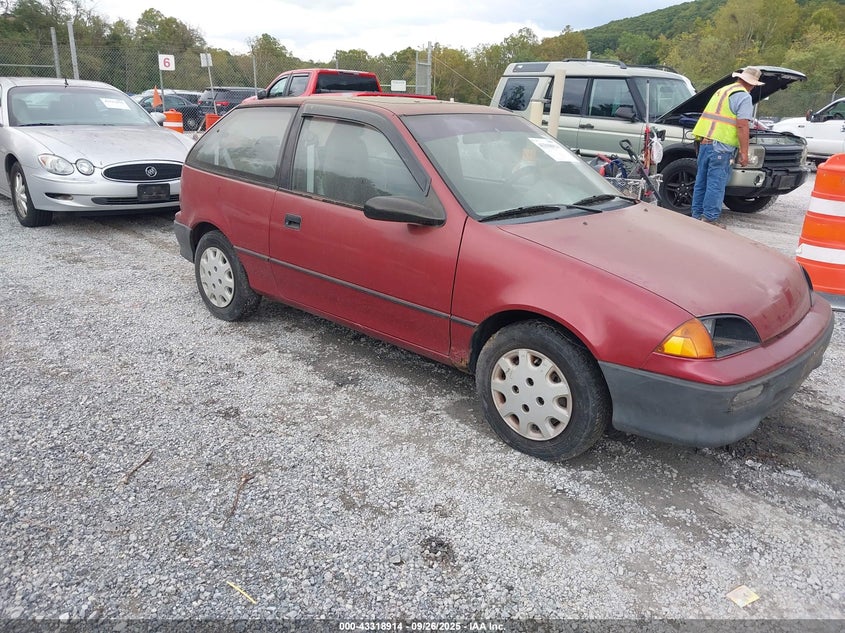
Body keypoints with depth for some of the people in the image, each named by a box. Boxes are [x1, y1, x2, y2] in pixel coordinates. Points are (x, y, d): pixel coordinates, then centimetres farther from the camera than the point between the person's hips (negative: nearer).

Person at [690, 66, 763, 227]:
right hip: (720, 145, -8)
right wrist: (744, 153, -11)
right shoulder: (743, 96, -4)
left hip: (703, 140, 8)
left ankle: (697, 215, 19)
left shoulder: (721, 91, 23)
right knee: (716, 183, -3)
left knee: (702, 181, 13)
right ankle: (710, 219, -1)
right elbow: (742, 126, -13)